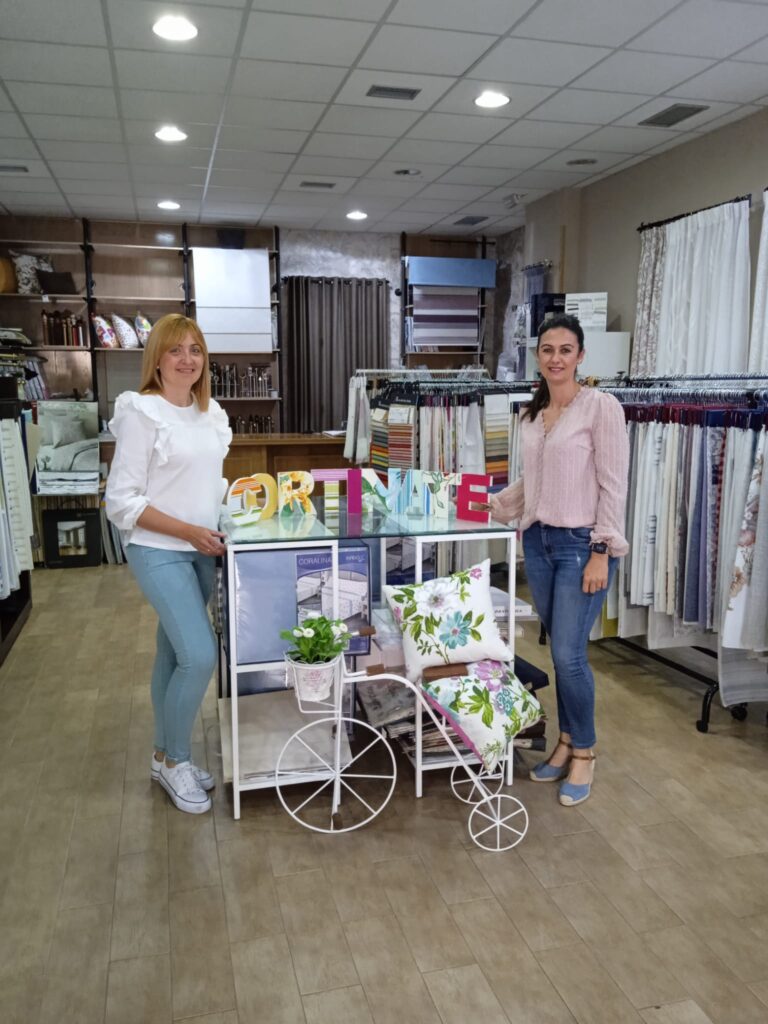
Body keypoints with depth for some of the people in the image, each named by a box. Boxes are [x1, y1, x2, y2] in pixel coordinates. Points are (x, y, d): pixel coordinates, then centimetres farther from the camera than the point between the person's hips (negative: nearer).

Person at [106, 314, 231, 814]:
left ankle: (167, 756, 31)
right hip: (159, 552, -6)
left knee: (175, 654, 15)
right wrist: (189, 531, -19)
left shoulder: (211, 413, 8)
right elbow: (122, 501, -15)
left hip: (202, 551, 7)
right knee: (201, 656, -12)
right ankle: (174, 759, 12)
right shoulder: (141, 413, -13)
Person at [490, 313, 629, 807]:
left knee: (570, 653, -4)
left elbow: (613, 486, -12)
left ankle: (584, 752, 16)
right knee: (560, 650, 13)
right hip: (539, 542, 6)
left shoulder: (601, 406, -10)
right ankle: (567, 742, 28)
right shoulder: (533, 413, 10)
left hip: (581, 544, -6)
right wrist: (490, 505, 17)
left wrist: (601, 552, -16)